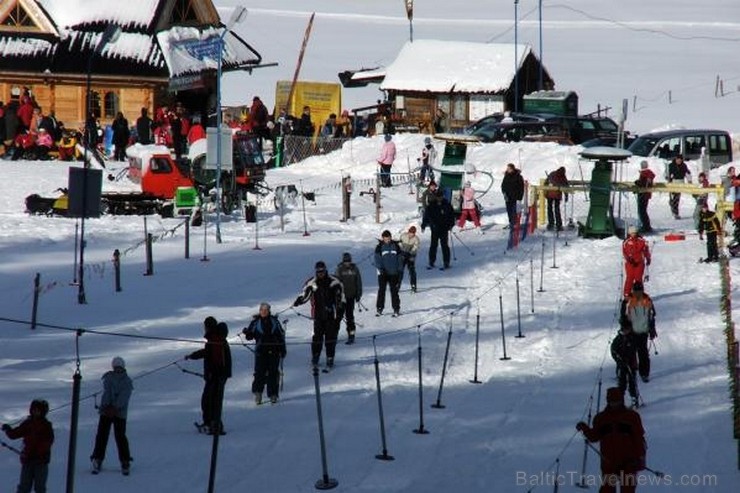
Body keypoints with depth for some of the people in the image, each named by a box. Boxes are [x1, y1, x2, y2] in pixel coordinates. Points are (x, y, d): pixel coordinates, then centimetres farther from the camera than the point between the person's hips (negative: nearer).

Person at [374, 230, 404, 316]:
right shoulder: (380, 247, -1)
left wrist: (400, 270, 3)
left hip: (394, 273, 1)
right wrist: (380, 268, -18)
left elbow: (400, 258, 8)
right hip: (383, 272, -1)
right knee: (381, 290, 0)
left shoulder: (395, 246, 4)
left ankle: (396, 309, 8)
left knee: (394, 291, 3)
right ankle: (379, 308, 8)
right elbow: (377, 258, -4)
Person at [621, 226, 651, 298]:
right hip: (630, 263, -1)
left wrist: (648, 259, 3)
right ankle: (627, 295, -2)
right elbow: (624, 252, -4)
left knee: (638, 279, -2)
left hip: (639, 262, 1)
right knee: (630, 278, -6)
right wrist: (628, 259, -19)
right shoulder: (626, 242, 0)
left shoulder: (641, 241, 3)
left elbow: (646, 250, 10)